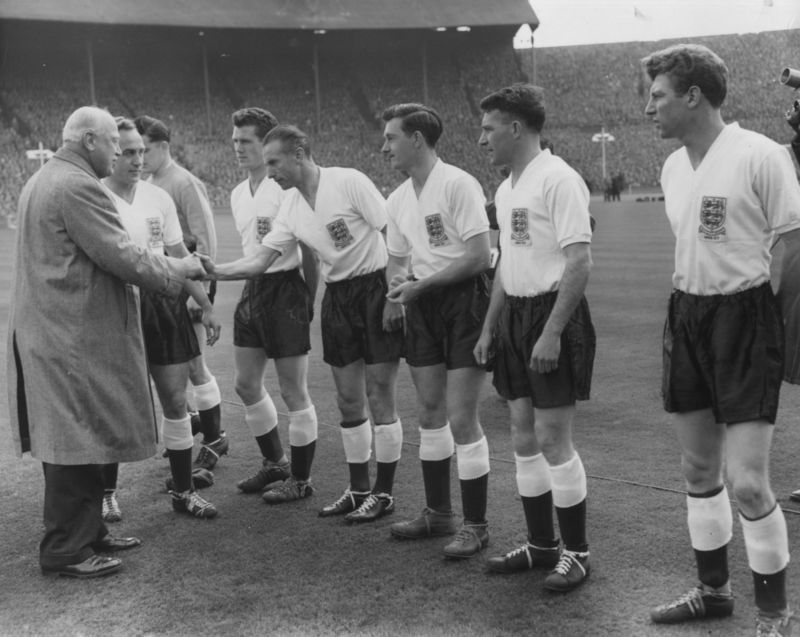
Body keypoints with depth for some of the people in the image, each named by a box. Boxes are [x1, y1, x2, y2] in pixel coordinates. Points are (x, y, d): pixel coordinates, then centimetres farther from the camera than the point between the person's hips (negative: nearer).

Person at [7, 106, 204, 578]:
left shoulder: (43, 181, 18)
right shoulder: (77, 186, -16)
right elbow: (120, 256, -19)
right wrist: (179, 270, -5)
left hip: (53, 333, 11)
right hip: (75, 337, -11)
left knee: (77, 440, 16)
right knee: (78, 440, -3)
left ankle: (87, 531, 26)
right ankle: (65, 552, 6)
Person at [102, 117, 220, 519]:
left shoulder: (159, 198, 6)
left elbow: (179, 257, 12)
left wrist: (207, 306, 11)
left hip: (164, 305, 4)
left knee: (176, 399, 6)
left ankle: (182, 489, 18)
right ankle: (105, 494, 20)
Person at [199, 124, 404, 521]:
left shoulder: (348, 182, -13)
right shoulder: (291, 207, 6)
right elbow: (260, 260, 5)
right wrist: (215, 271, -10)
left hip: (374, 288, -6)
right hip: (336, 296, 7)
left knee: (379, 397, -1)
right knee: (348, 402, 10)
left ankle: (383, 493, 10)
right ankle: (358, 490, 23)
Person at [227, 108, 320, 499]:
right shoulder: (238, 194, 12)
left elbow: (308, 247, -12)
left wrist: (310, 301, -11)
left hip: (285, 289, -8)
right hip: (252, 289, 9)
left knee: (293, 391, 0)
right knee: (246, 384, 14)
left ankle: (301, 479, 14)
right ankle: (274, 464, 31)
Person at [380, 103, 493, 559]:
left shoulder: (458, 185, -14)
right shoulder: (399, 199, 10)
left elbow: (480, 255, -18)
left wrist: (420, 285, -16)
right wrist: (395, 294, -2)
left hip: (464, 299, -7)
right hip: (422, 304, 8)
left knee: (461, 417, -7)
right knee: (429, 411, 11)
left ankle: (476, 525, 5)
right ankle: (438, 513, 25)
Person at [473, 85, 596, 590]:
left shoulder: (557, 179, -14)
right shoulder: (506, 189, 14)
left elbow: (580, 262, -19)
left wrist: (552, 332, -22)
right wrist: (489, 328, 18)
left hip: (554, 313, -9)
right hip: (515, 315, 9)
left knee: (552, 439, -4)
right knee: (524, 438, 11)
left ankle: (576, 552, 11)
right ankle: (542, 544, 24)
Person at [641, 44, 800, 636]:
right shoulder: (672, 166, 10)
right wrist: (681, 313, 17)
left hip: (744, 319, -7)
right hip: (688, 317, 7)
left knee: (747, 482, -9)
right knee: (698, 470, 14)